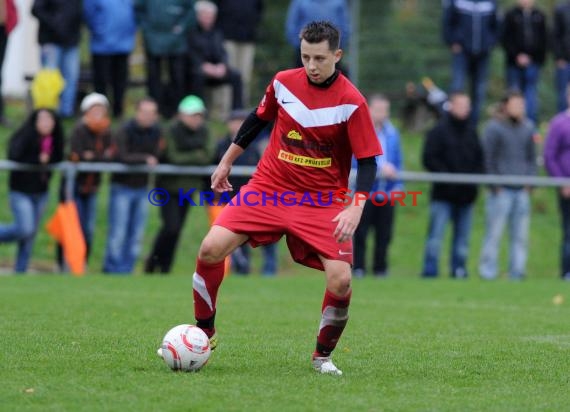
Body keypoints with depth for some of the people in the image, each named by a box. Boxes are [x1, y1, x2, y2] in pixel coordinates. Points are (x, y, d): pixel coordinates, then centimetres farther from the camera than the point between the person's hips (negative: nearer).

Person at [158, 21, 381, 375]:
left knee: (340, 281, -18)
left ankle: (323, 356, 9)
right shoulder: (283, 83, -2)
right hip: (269, 188, 3)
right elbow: (258, 120, 17)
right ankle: (204, 333, 8)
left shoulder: (351, 102, -13)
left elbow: (368, 162, -12)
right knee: (211, 249, -13)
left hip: (323, 203, -3)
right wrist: (226, 162, 24)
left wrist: (356, 209, -26)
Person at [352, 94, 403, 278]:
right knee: (361, 232, -2)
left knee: (384, 234, 5)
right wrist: (380, 167, -20)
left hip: (387, 192, 4)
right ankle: (358, 268, 4)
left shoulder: (392, 133, 12)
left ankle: (380, 268, 12)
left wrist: (397, 184, 8)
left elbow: (397, 161, 16)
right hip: (364, 190, -4)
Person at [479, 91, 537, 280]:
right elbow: (488, 158, -2)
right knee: (494, 232, -5)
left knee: (521, 235, 4)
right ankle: (488, 272, -1)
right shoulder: (494, 127, -2)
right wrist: (495, 185, -5)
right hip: (501, 191, -5)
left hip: (522, 191, 5)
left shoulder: (527, 127, 13)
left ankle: (517, 272, 9)